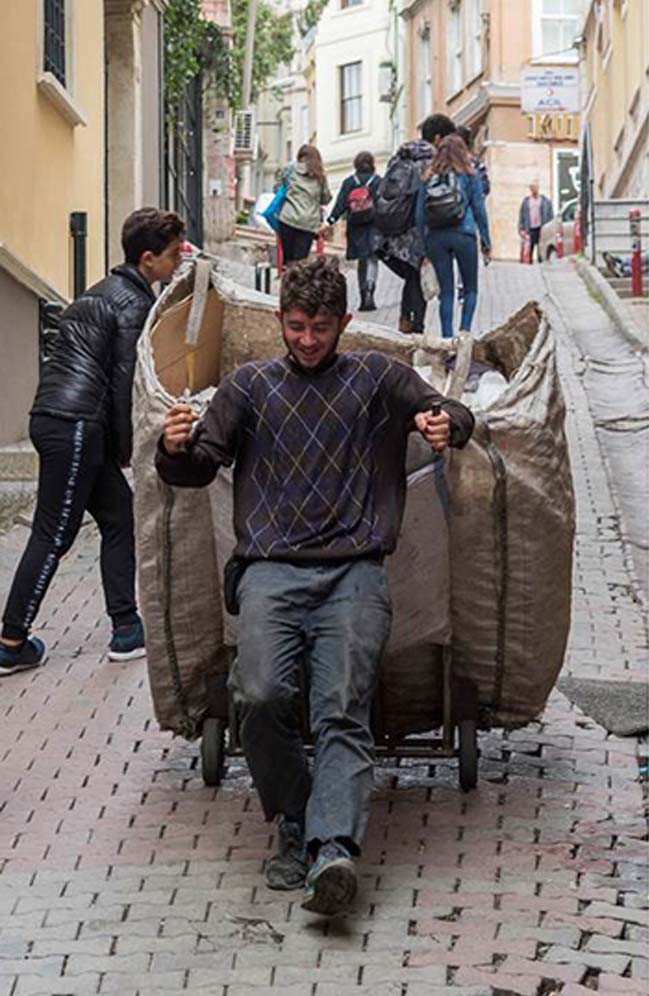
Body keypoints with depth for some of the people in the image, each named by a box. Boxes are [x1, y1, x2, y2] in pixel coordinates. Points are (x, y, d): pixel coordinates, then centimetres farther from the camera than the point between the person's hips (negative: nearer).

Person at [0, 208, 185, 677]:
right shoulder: (134, 304, -9)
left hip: (54, 418, 10)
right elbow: (125, 382, -12)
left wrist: (117, 445, 19)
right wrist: (125, 447, -2)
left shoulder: (104, 291, 21)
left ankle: (127, 629, 15)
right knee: (53, 536, -4)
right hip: (75, 427, -10)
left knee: (120, 518, 13)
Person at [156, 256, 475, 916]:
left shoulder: (377, 377, 17)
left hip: (354, 571, -1)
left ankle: (332, 848, -34)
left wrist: (445, 424, -15)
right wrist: (176, 449, -11)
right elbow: (199, 468, 14)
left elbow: (452, 415, 11)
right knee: (259, 695, -23)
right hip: (271, 570, 1)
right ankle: (293, 822, -3)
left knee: (343, 710, -20)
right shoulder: (249, 385, 19)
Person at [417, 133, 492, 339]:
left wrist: (424, 245, 10)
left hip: (436, 237, 2)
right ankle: (465, 328, -9)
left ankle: (447, 337, 3)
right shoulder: (469, 176, 0)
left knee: (446, 291, 8)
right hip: (463, 235, -2)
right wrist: (486, 243, 5)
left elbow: (420, 214, 5)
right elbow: (479, 210, 0)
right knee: (470, 288, 10)